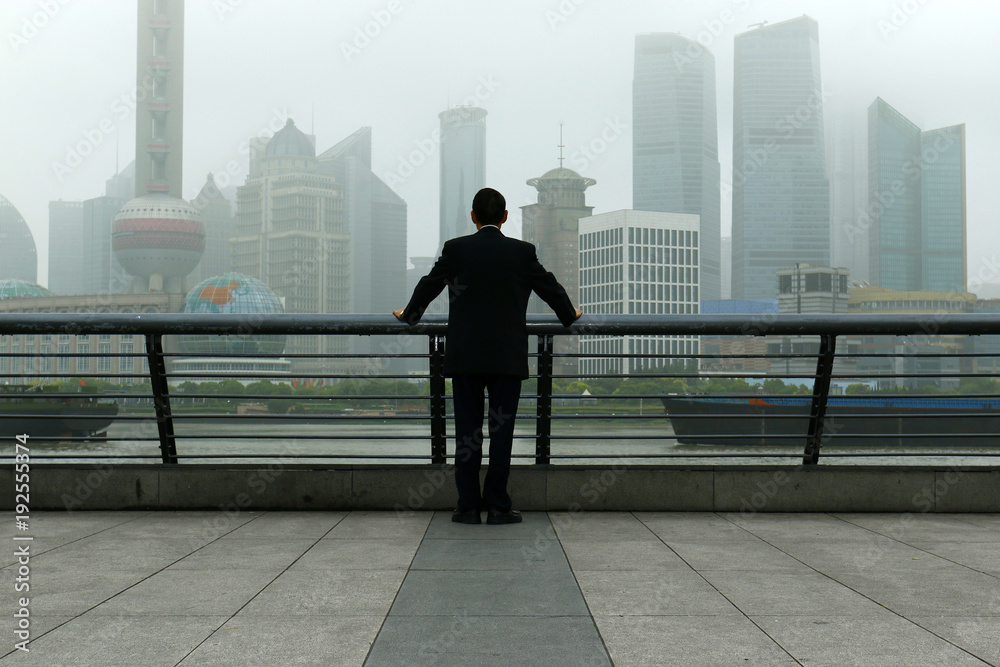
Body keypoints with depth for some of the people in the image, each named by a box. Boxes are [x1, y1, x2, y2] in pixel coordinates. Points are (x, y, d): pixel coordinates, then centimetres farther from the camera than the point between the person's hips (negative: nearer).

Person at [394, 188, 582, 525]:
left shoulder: (455, 248, 1)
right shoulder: (523, 251, 1)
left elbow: (429, 285, 12)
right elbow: (549, 288, 14)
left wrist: (409, 314, 32)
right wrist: (569, 314, 34)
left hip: (464, 357, 0)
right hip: (508, 357, 0)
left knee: (467, 431, 4)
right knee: (502, 431, 4)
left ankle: (468, 506, 7)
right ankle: (497, 506, 6)